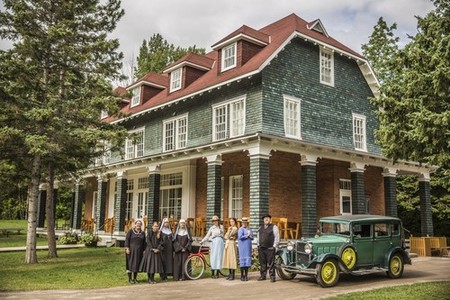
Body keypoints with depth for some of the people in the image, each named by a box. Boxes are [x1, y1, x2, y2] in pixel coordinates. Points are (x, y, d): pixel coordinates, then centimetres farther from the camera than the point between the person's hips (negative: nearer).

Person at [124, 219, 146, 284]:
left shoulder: (143, 232, 9)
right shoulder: (131, 231, -1)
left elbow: (144, 242, 10)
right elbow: (127, 239, -6)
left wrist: (144, 250, 5)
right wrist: (127, 248, -14)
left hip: (139, 250, 4)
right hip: (131, 249, -3)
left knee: (137, 264, 5)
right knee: (131, 263, 0)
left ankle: (135, 278, 14)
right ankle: (129, 279, 7)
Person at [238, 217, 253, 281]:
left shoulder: (249, 229, 16)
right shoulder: (241, 229, -5)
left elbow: (252, 237, 14)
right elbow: (240, 237, -19)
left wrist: (250, 236, -8)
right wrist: (247, 236, -10)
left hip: (248, 246, 6)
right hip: (243, 246, -6)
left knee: (248, 260, 5)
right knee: (243, 260, -6)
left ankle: (246, 275, 10)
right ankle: (242, 276, 2)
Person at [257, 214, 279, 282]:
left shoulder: (274, 227, 1)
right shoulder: (261, 228, 17)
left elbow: (277, 237, -2)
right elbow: (258, 237, 24)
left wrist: (274, 246, -7)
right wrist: (258, 245, 13)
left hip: (270, 249, -5)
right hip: (261, 248, 5)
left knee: (271, 263, -5)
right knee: (262, 263, 10)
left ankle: (272, 277, -1)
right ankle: (263, 276, 19)